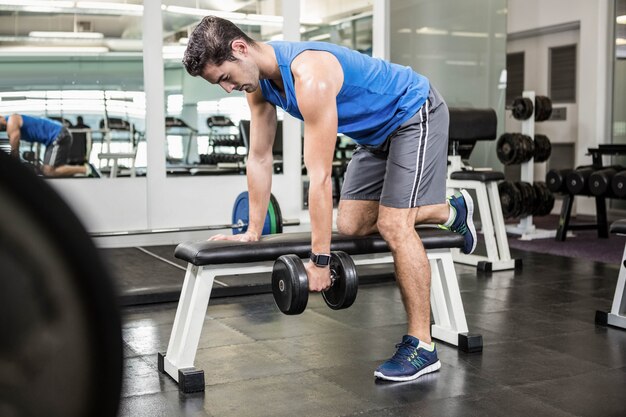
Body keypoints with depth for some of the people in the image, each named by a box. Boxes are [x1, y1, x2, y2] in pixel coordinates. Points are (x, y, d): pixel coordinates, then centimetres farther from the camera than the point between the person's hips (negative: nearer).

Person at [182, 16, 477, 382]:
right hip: (378, 129, 9)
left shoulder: (309, 76, -35)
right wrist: (253, 232, 2)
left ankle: (422, 347, -7)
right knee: (352, 225, 6)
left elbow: (320, 176, -35)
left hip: (416, 114, -9)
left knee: (393, 225, -18)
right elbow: (260, 159, 0)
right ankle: (451, 211, 27)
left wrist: (319, 260, -31)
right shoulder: (258, 82, -8)